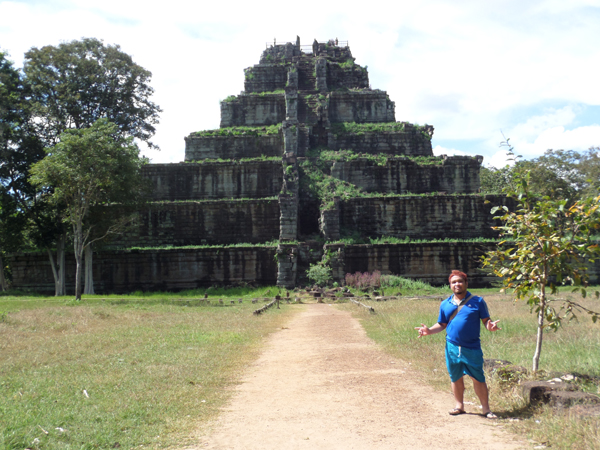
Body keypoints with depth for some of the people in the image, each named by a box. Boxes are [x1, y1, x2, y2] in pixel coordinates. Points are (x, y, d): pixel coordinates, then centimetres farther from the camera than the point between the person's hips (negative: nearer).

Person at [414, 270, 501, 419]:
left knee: (478, 378, 1)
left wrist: (490, 326, -20)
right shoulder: (445, 304, 8)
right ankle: (459, 405, 27)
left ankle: (486, 408, 15)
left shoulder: (477, 301, 1)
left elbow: (486, 320, 2)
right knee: (456, 378, 11)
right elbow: (442, 325, 13)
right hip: (452, 347, 3)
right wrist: (429, 330, -3)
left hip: (472, 348, -3)